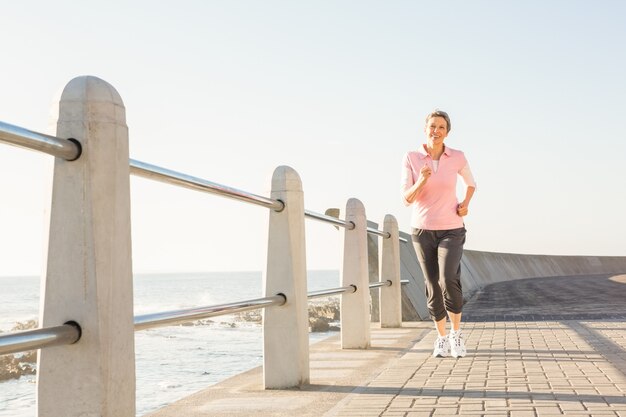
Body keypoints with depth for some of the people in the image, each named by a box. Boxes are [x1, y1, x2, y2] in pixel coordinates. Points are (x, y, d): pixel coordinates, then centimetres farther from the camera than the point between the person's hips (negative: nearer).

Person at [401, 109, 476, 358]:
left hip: (451, 230, -1)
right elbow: (407, 200, -10)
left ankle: (456, 333, 1)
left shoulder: (458, 157, -5)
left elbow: (471, 183, 15)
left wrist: (465, 205, -5)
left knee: (449, 281, -21)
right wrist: (421, 181, -30)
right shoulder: (410, 158, -7)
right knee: (433, 287, 4)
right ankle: (442, 339, 25)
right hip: (423, 230, 1)